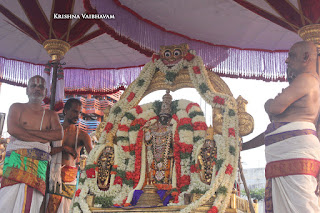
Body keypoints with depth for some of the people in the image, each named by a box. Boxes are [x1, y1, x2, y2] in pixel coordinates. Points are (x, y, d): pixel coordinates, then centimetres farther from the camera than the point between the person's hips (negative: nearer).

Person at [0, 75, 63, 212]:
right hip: (16, 156, -2)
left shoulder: (51, 115, 21)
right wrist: (44, 138, -4)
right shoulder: (17, 108, 15)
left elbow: (59, 134, 2)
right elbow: (12, 129, -4)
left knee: (32, 200, -10)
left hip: (40, 162, 2)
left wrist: (27, 131, -4)